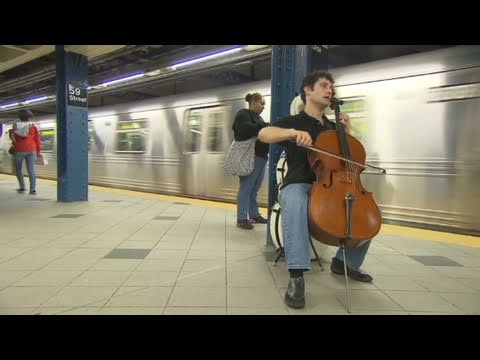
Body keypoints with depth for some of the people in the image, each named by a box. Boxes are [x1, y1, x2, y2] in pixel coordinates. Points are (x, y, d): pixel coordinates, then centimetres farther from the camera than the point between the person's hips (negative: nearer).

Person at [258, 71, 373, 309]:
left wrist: (348, 130, 10)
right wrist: (294, 132, -31)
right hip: (298, 186, -6)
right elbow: (263, 134, -15)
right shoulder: (293, 122, 3)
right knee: (295, 202, -41)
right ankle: (297, 276, -39)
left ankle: (345, 262, 12)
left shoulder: (332, 128, 20)